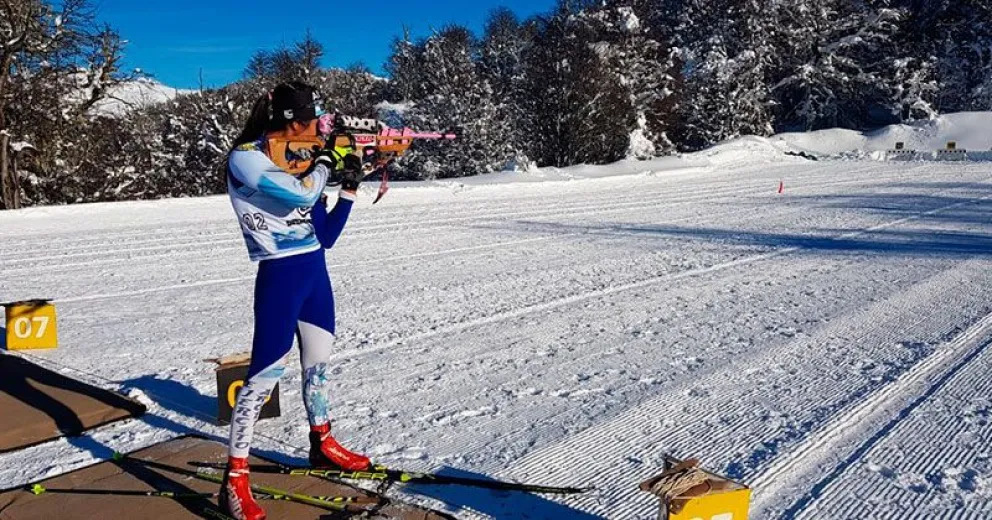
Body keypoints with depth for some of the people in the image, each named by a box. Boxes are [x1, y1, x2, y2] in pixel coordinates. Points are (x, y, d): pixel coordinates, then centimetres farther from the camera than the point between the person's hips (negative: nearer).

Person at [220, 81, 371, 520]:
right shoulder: (245, 158, -13)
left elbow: (324, 235, 10)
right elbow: (302, 194, -29)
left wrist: (349, 187, 0)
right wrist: (325, 161, -10)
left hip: (315, 272, 8)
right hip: (281, 277, -8)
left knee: (318, 363, 19)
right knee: (264, 376, -6)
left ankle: (322, 444, 39)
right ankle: (235, 480, 5)